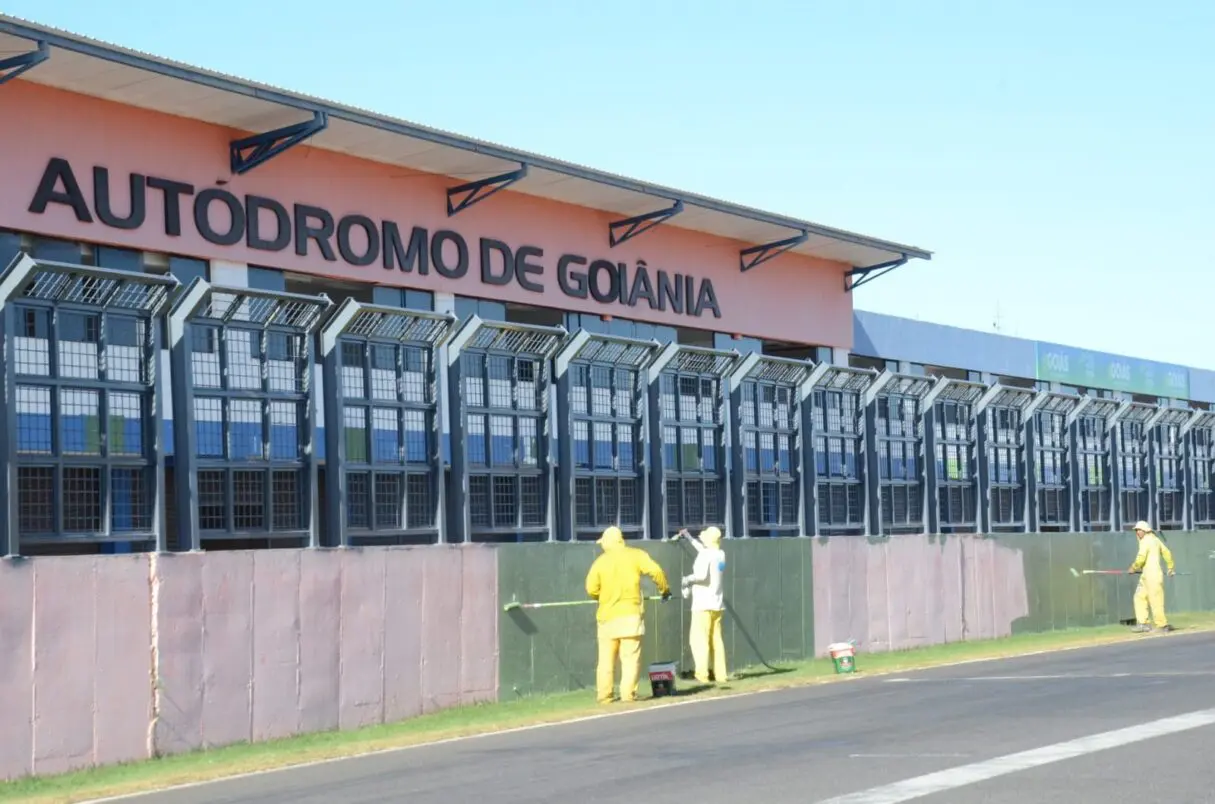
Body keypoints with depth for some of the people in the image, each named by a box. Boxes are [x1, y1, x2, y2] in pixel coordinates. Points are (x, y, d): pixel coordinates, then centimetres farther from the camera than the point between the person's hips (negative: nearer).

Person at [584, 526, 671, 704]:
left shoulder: (600, 561, 2)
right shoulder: (636, 555, 1)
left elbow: (591, 589, -4)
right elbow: (656, 571, -9)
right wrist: (665, 590, 7)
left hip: (608, 616, 1)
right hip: (631, 615, -1)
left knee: (606, 659, 8)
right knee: (630, 658, 0)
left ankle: (604, 695, 9)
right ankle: (628, 694, -6)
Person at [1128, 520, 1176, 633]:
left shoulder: (1145, 541, -12)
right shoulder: (1155, 539, 17)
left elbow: (1141, 558, -19)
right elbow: (1167, 553, 24)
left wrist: (1133, 568, -2)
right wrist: (1171, 567, 35)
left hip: (1152, 576, -10)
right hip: (1146, 576, 10)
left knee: (1155, 600, -5)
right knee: (1139, 597, 8)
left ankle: (1163, 625, 0)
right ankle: (1142, 623, 4)